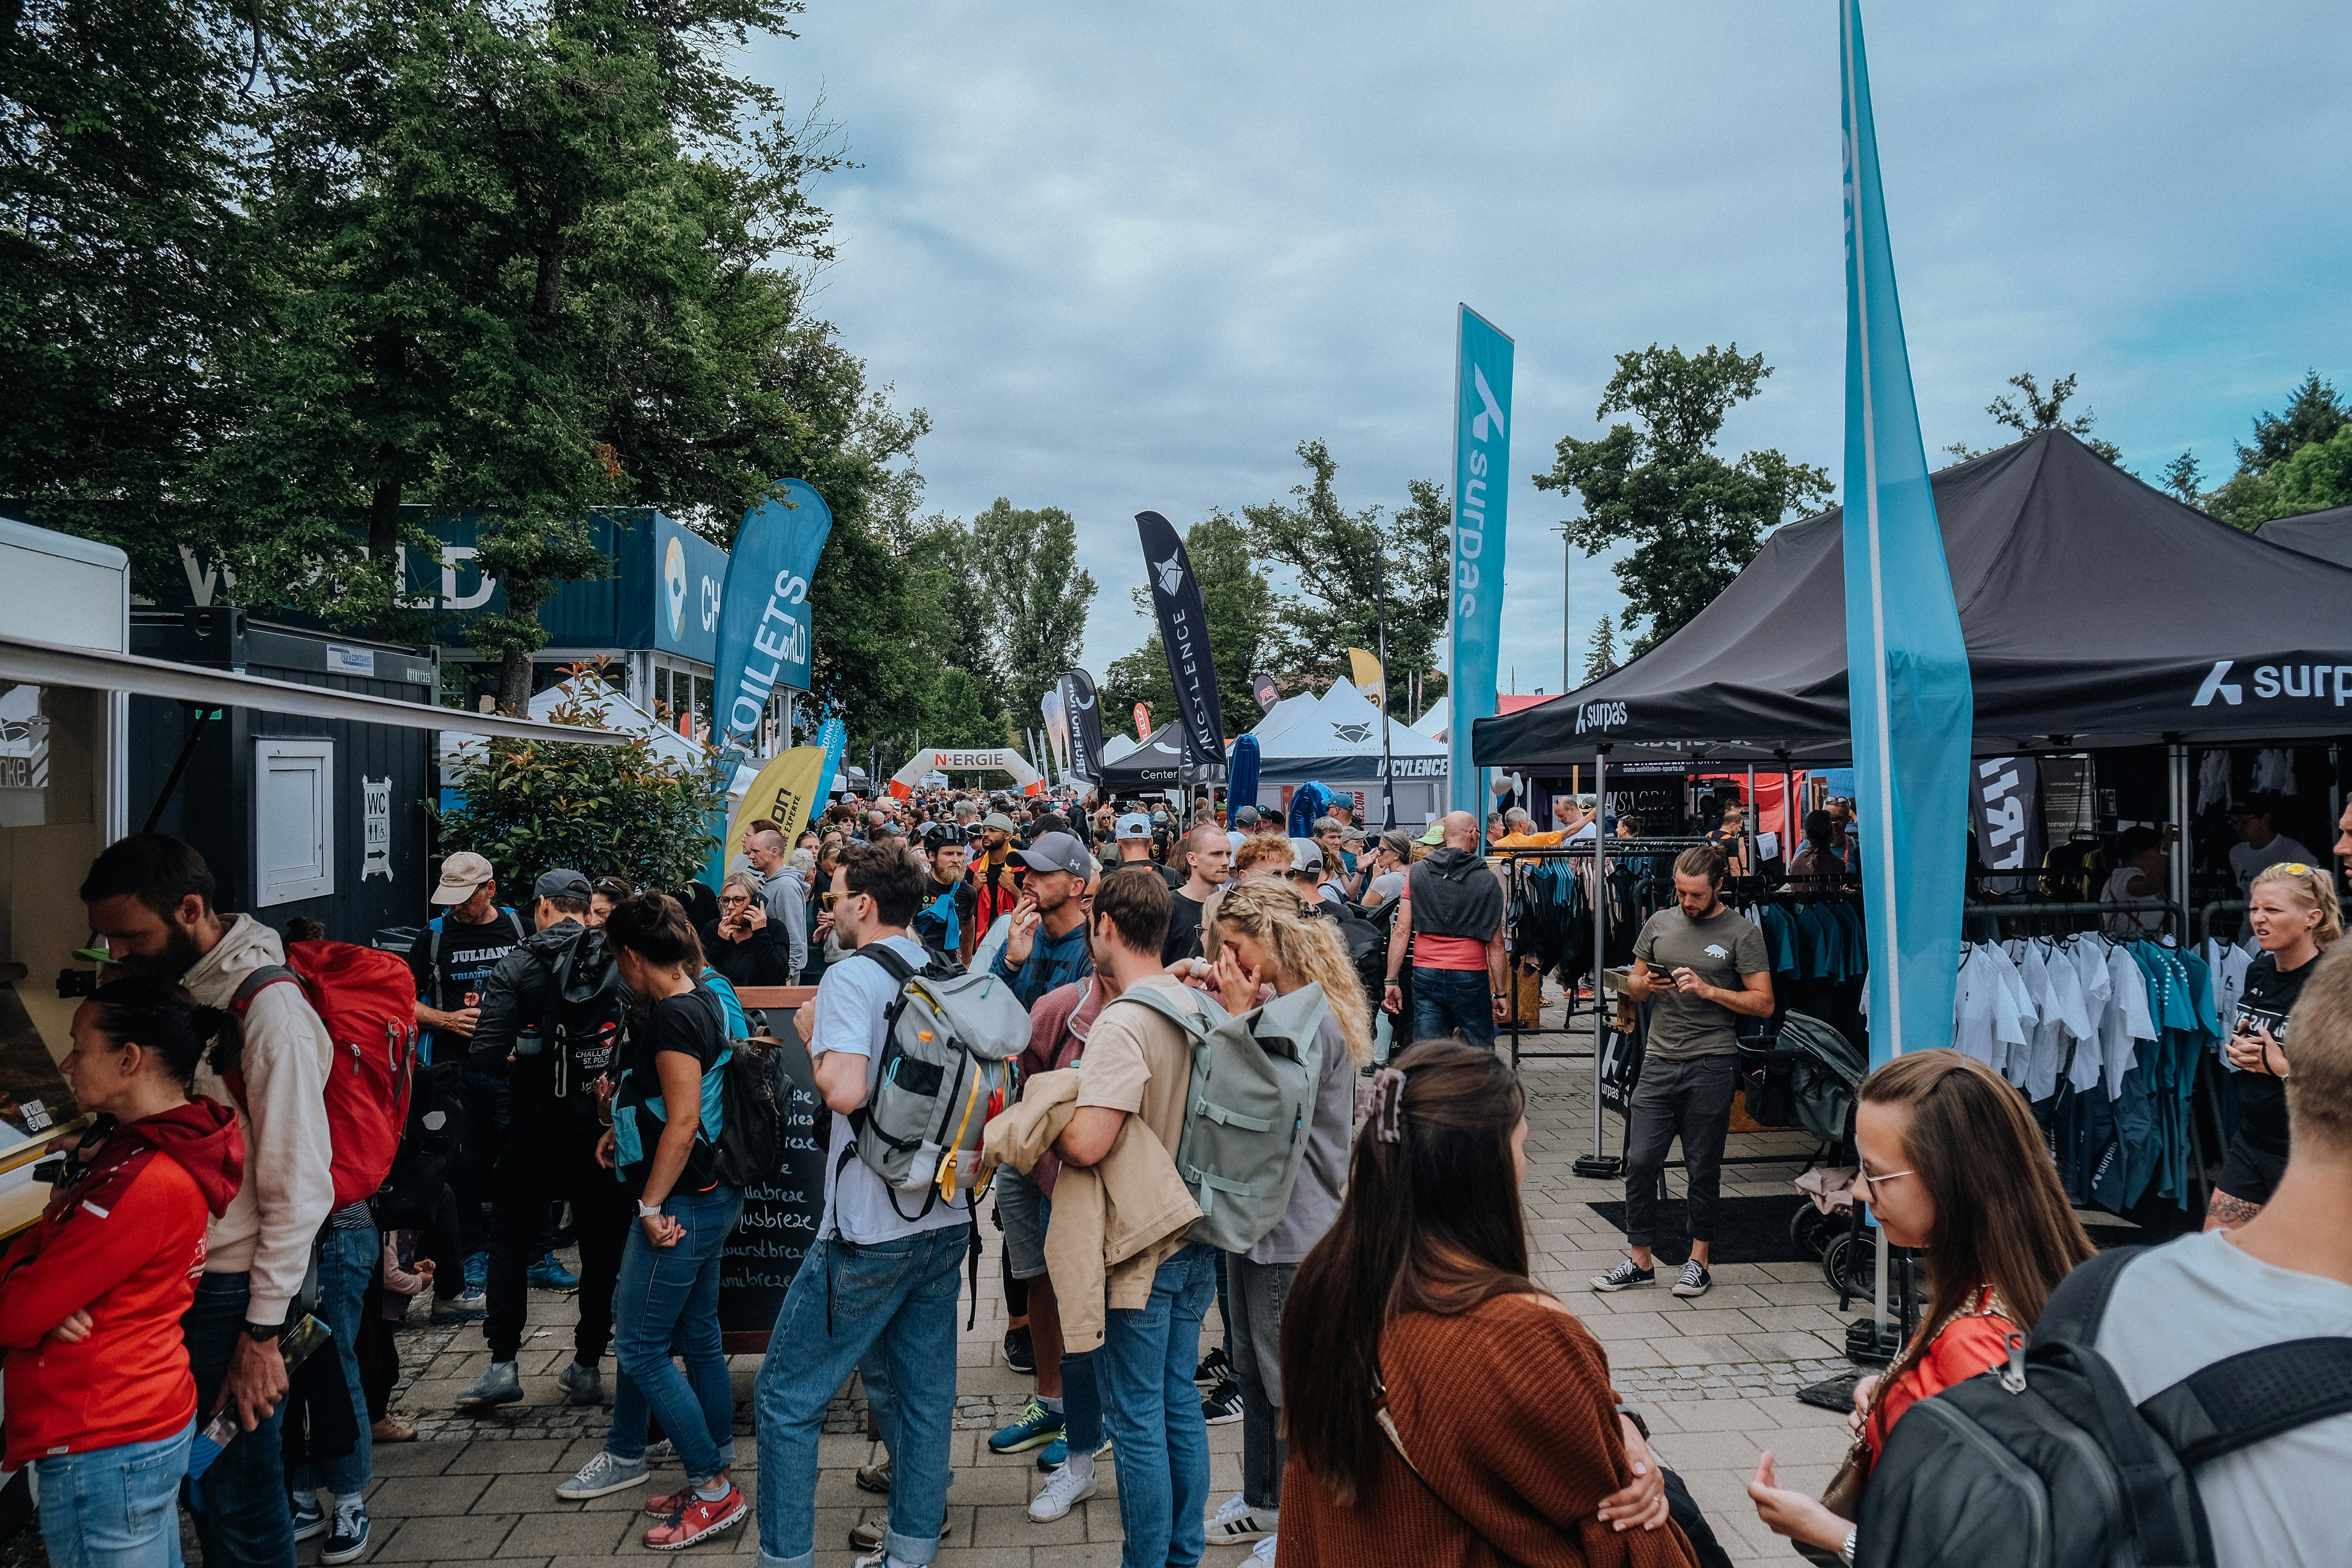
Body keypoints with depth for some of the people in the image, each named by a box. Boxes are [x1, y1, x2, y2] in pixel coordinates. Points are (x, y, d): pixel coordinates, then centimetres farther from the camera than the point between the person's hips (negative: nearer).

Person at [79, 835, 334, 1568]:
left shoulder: (267, 1007, -17)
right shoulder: (163, 983, 7)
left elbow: (299, 1187, -17)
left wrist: (263, 1330, -16)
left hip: (232, 1290, -7)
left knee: (238, 1490, 2)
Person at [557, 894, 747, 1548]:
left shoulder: (672, 1017, -20)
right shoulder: (704, 1001, 9)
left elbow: (684, 1121, -24)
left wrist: (651, 1206, -19)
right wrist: (627, 1126, 19)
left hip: (681, 1203, -10)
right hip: (709, 1196, 10)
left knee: (641, 1348, -1)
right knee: (697, 1338, 16)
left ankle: (714, 1489, 4)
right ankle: (718, 1476, 26)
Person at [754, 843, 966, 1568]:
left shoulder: (852, 977, -13)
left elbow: (847, 1092, -26)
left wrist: (812, 1036, -9)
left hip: (871, 1231, -7)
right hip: (946, 1221, 7)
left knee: (787, 1397, 6)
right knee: (925, 1394, 15)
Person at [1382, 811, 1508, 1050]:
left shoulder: (1417, 872, 3)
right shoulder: (1488, 880, -2)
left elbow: (1402, 931, -1)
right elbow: (1495, 944, -1)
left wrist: (1392, 981, 1)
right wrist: (1500, 993, 5)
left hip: (1426, 976, 2)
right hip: (1471, 977, -2)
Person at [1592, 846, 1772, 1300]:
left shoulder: (1742, 933, -1)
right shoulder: (1659, 923, 11)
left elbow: (1764, 1003, -4)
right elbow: (1633, 987, 18)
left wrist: (1708, 990, -16)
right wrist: (1646, 984, -5)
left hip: (1711, 1066, -3)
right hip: (1660, 1060, 3)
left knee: (1703, 1168, 6)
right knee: (1640, 1161, 0)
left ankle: (1698, 1261, 21)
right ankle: (1639, 1260, 13)